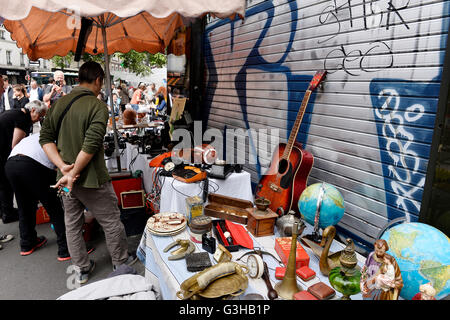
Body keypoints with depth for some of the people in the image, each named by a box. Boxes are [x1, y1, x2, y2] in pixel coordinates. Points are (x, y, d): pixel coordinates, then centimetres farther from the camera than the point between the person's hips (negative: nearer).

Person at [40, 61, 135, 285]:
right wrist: (73, 173, -16)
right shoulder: (98, 106, -15)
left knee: (72, 224, 18)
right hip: (91, 179, -6)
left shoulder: (59, 103, 4)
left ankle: (81, 270, 33)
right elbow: (91, 145, -24)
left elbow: (45, 138, 3)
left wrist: (63, 167, -6)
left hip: (65, 179, 7)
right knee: (111, 222, 12)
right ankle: (121, 262, 29)